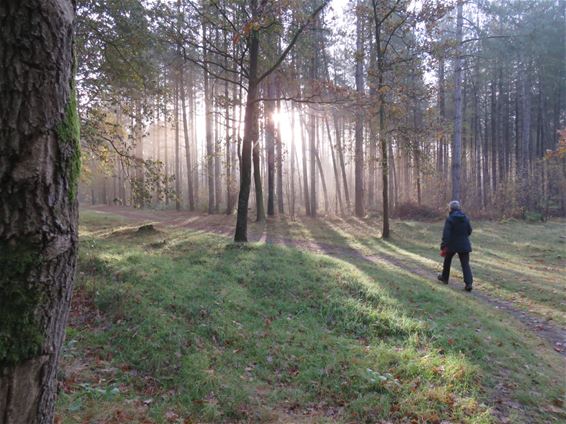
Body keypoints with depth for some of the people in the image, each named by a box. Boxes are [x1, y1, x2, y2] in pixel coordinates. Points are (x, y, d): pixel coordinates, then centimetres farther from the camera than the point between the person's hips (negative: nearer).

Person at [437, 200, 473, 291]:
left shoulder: (450, 219, -13)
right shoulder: (465, 218, 3)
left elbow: (446, 233, -19)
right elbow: (469, 231, 11)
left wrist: (443, 246, -18)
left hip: (452, 244, -3)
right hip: (464, 245, 3)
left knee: (447, 261, 20)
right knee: (465, 264, 2)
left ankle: (445, 278, 34)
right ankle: (468, 283, -11)